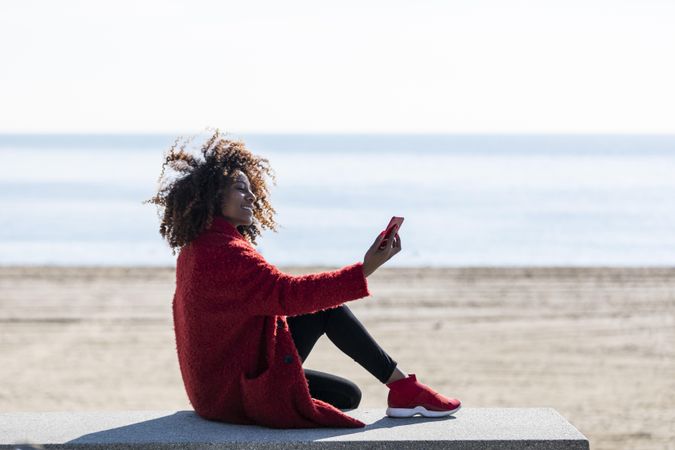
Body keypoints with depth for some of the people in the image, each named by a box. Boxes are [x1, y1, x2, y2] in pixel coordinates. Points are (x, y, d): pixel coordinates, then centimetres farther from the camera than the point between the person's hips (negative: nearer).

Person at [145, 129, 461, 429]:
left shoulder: (196, 250, 13)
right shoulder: (224, 253, -21)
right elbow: (286, 293, -31)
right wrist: (365, 269, -34)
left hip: (218, 385, 10)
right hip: (239, 391, -10)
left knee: (348, 396, 15)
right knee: (325, 308, -7)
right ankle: (402, 386, -2)